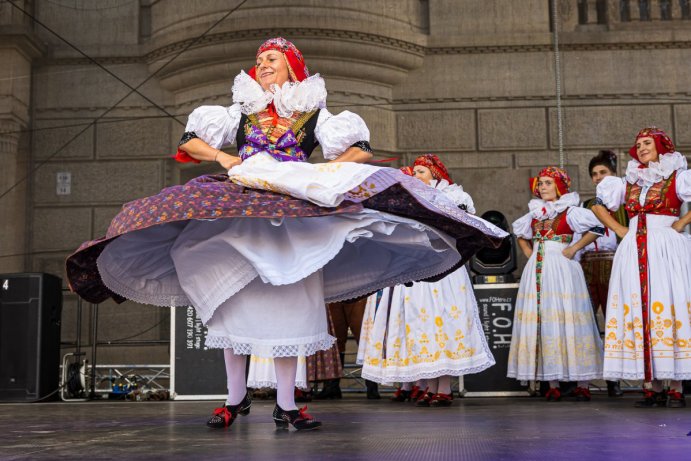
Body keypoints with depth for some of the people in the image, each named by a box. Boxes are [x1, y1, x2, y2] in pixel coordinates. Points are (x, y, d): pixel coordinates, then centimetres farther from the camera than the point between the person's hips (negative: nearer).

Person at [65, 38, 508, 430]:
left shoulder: (314, 113, 11)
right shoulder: (242, 110, 17)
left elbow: (360, 151, 1)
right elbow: (189, 141, 13)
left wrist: (317, 172, -12)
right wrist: (223, 158, -5)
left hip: (293, 216, -2)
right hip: (238, 211, 2)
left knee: (288, 303, -4)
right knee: (234, 300, -2)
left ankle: (286, 404, 2)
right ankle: (237, 396, 9)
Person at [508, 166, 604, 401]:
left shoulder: (570, 211, -1)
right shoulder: (535, 212, 15)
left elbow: (596, 228, -8)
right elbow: (520, 234, 30)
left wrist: (573, 248, -11)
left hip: (561, 268, -5)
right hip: (537, 271, 5)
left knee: (567, 321, -7)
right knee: (543, 322, 2)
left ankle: (582, 384, -2)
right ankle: (553, 385, 7)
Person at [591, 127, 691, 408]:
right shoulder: (628, 182, 16)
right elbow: (599, 206, 25)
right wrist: (620, 230, 14)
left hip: (666, 248, -4)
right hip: (634, 253, 4)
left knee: (668, 307, -7)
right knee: (640, 312, -1)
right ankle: (652, 387, 3)